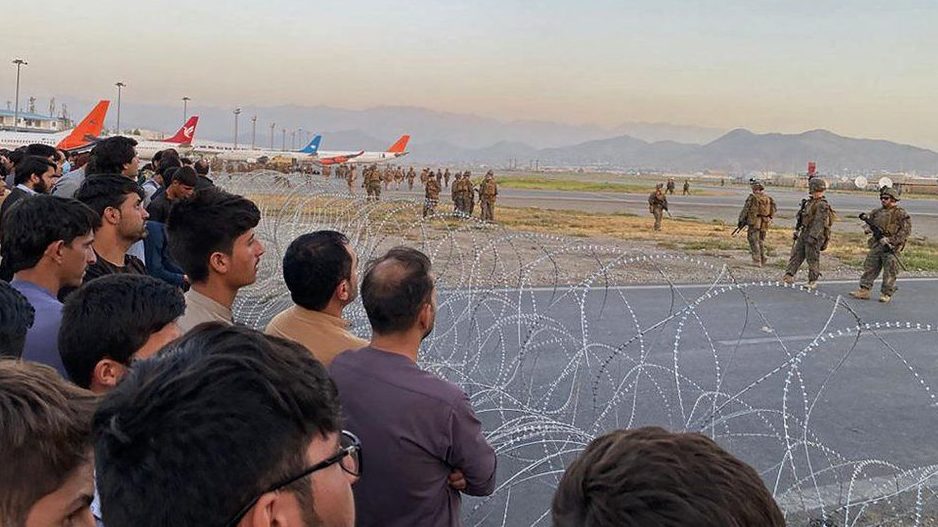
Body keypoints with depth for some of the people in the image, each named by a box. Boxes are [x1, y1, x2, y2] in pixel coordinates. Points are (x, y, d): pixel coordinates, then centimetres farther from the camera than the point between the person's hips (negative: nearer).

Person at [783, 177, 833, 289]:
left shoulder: (822, 205, -13)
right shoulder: (810, 202, 16)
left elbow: (819, 223, -21)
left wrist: (813, 237, -27)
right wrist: (797, 231, 22)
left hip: (815, 236, -9)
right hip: (804, 233, 9)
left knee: (812, 259, -3)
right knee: (796, 254, 5)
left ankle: (812, 282, 5)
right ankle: (789, 276, 5)